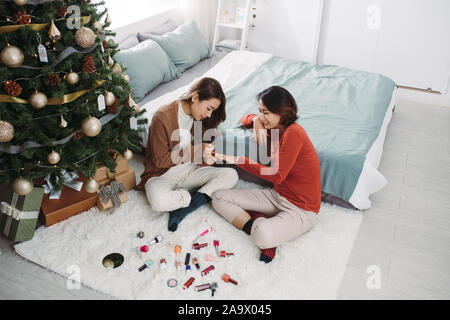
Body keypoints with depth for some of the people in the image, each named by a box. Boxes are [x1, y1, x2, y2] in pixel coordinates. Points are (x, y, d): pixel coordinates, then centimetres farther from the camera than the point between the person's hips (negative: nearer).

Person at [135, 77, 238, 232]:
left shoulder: (201, 118, 0)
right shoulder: (163, 117, -20)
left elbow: (199, 155, 8)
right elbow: (160, 160, -17)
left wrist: (205, 159, -18)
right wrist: (196, 151, -23)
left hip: (191, 172, 6)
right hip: (163, 174, -5)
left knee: (231, 175, -17)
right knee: (159, 201, -39)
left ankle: (182, 210, -22)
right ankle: (203, 196, -11)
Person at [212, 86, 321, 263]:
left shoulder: (293, 133, -22)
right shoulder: (276, 127, 4)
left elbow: (277, 175, -24)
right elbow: (246, 119, 23)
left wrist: (237, 160, -23)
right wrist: (256, 120, -3)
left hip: (300, 209, -9)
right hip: (277, 195, 9)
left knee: (263, 236, -39)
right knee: (219, 198, -1)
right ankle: (257, 226, -11)